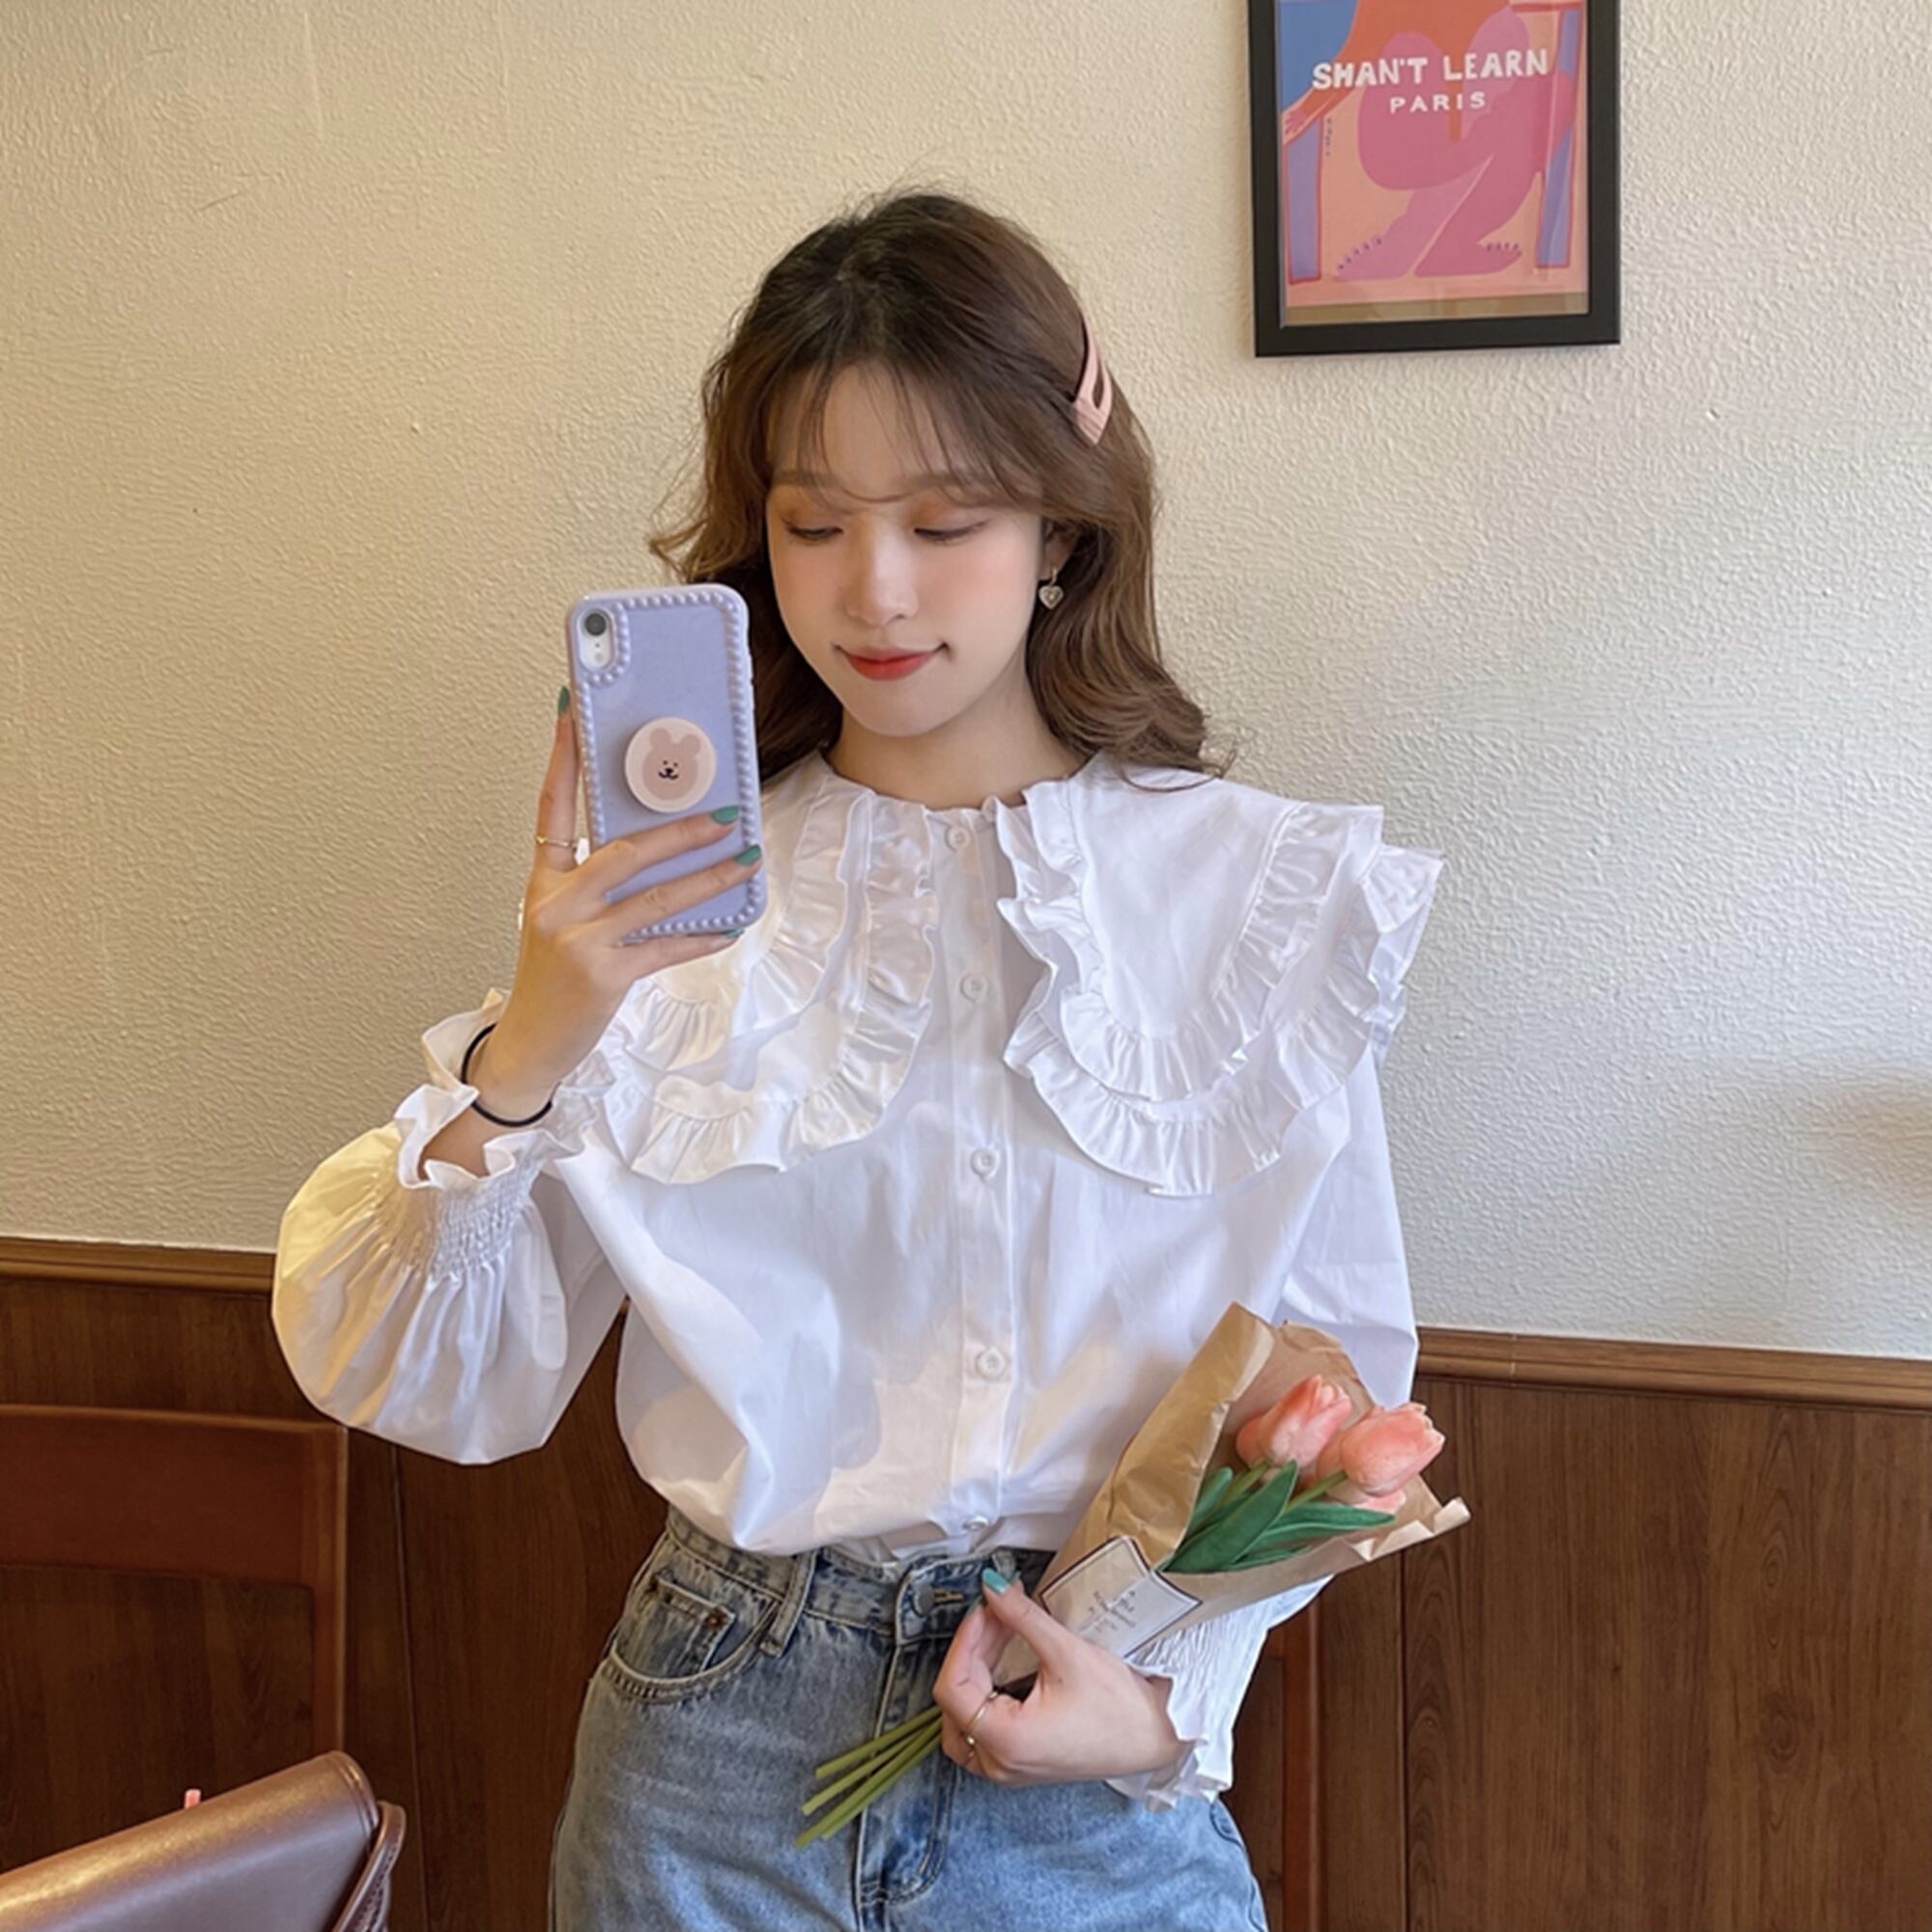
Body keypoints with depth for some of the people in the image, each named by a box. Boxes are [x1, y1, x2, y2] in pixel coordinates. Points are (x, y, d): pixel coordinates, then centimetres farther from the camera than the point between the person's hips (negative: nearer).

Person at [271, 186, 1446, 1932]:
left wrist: (1172, 1695, -13)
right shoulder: (670, 887, -4)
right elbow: (416, 1387, -8)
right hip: (719, 1753, 1)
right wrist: (525, 1056, -23)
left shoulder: (1257, 891, -7)